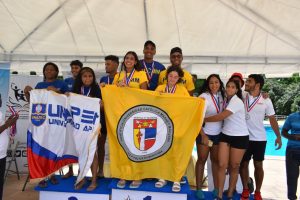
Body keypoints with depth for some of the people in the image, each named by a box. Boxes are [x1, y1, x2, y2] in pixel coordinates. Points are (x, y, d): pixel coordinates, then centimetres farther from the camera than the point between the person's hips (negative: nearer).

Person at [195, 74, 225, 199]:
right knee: (202, 160, 5)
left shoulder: (221, 96, 3)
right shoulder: (204, 97, -13)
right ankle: (199, 189, 15)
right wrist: (203, 136, -18)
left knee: (216, 160, 10)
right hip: (204, 133, -5)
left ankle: (216, 189, 21)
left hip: (218, 134, 5)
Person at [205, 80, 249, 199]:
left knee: (234, 166, 6)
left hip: (240, 137, -5)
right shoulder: (225, 100, 8)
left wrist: (204, 119, -15)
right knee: (222, 165, -2)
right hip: (225, 135, 6)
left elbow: (221, 117, -24)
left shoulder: (237, 101, -17)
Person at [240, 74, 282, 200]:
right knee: (243, 164, 9)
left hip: (259, 138, -1)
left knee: (258, 165, 9)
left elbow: (272, 119, 0)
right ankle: (245, 190, 25)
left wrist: (278, 136, -5)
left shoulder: (266, 101, -4)